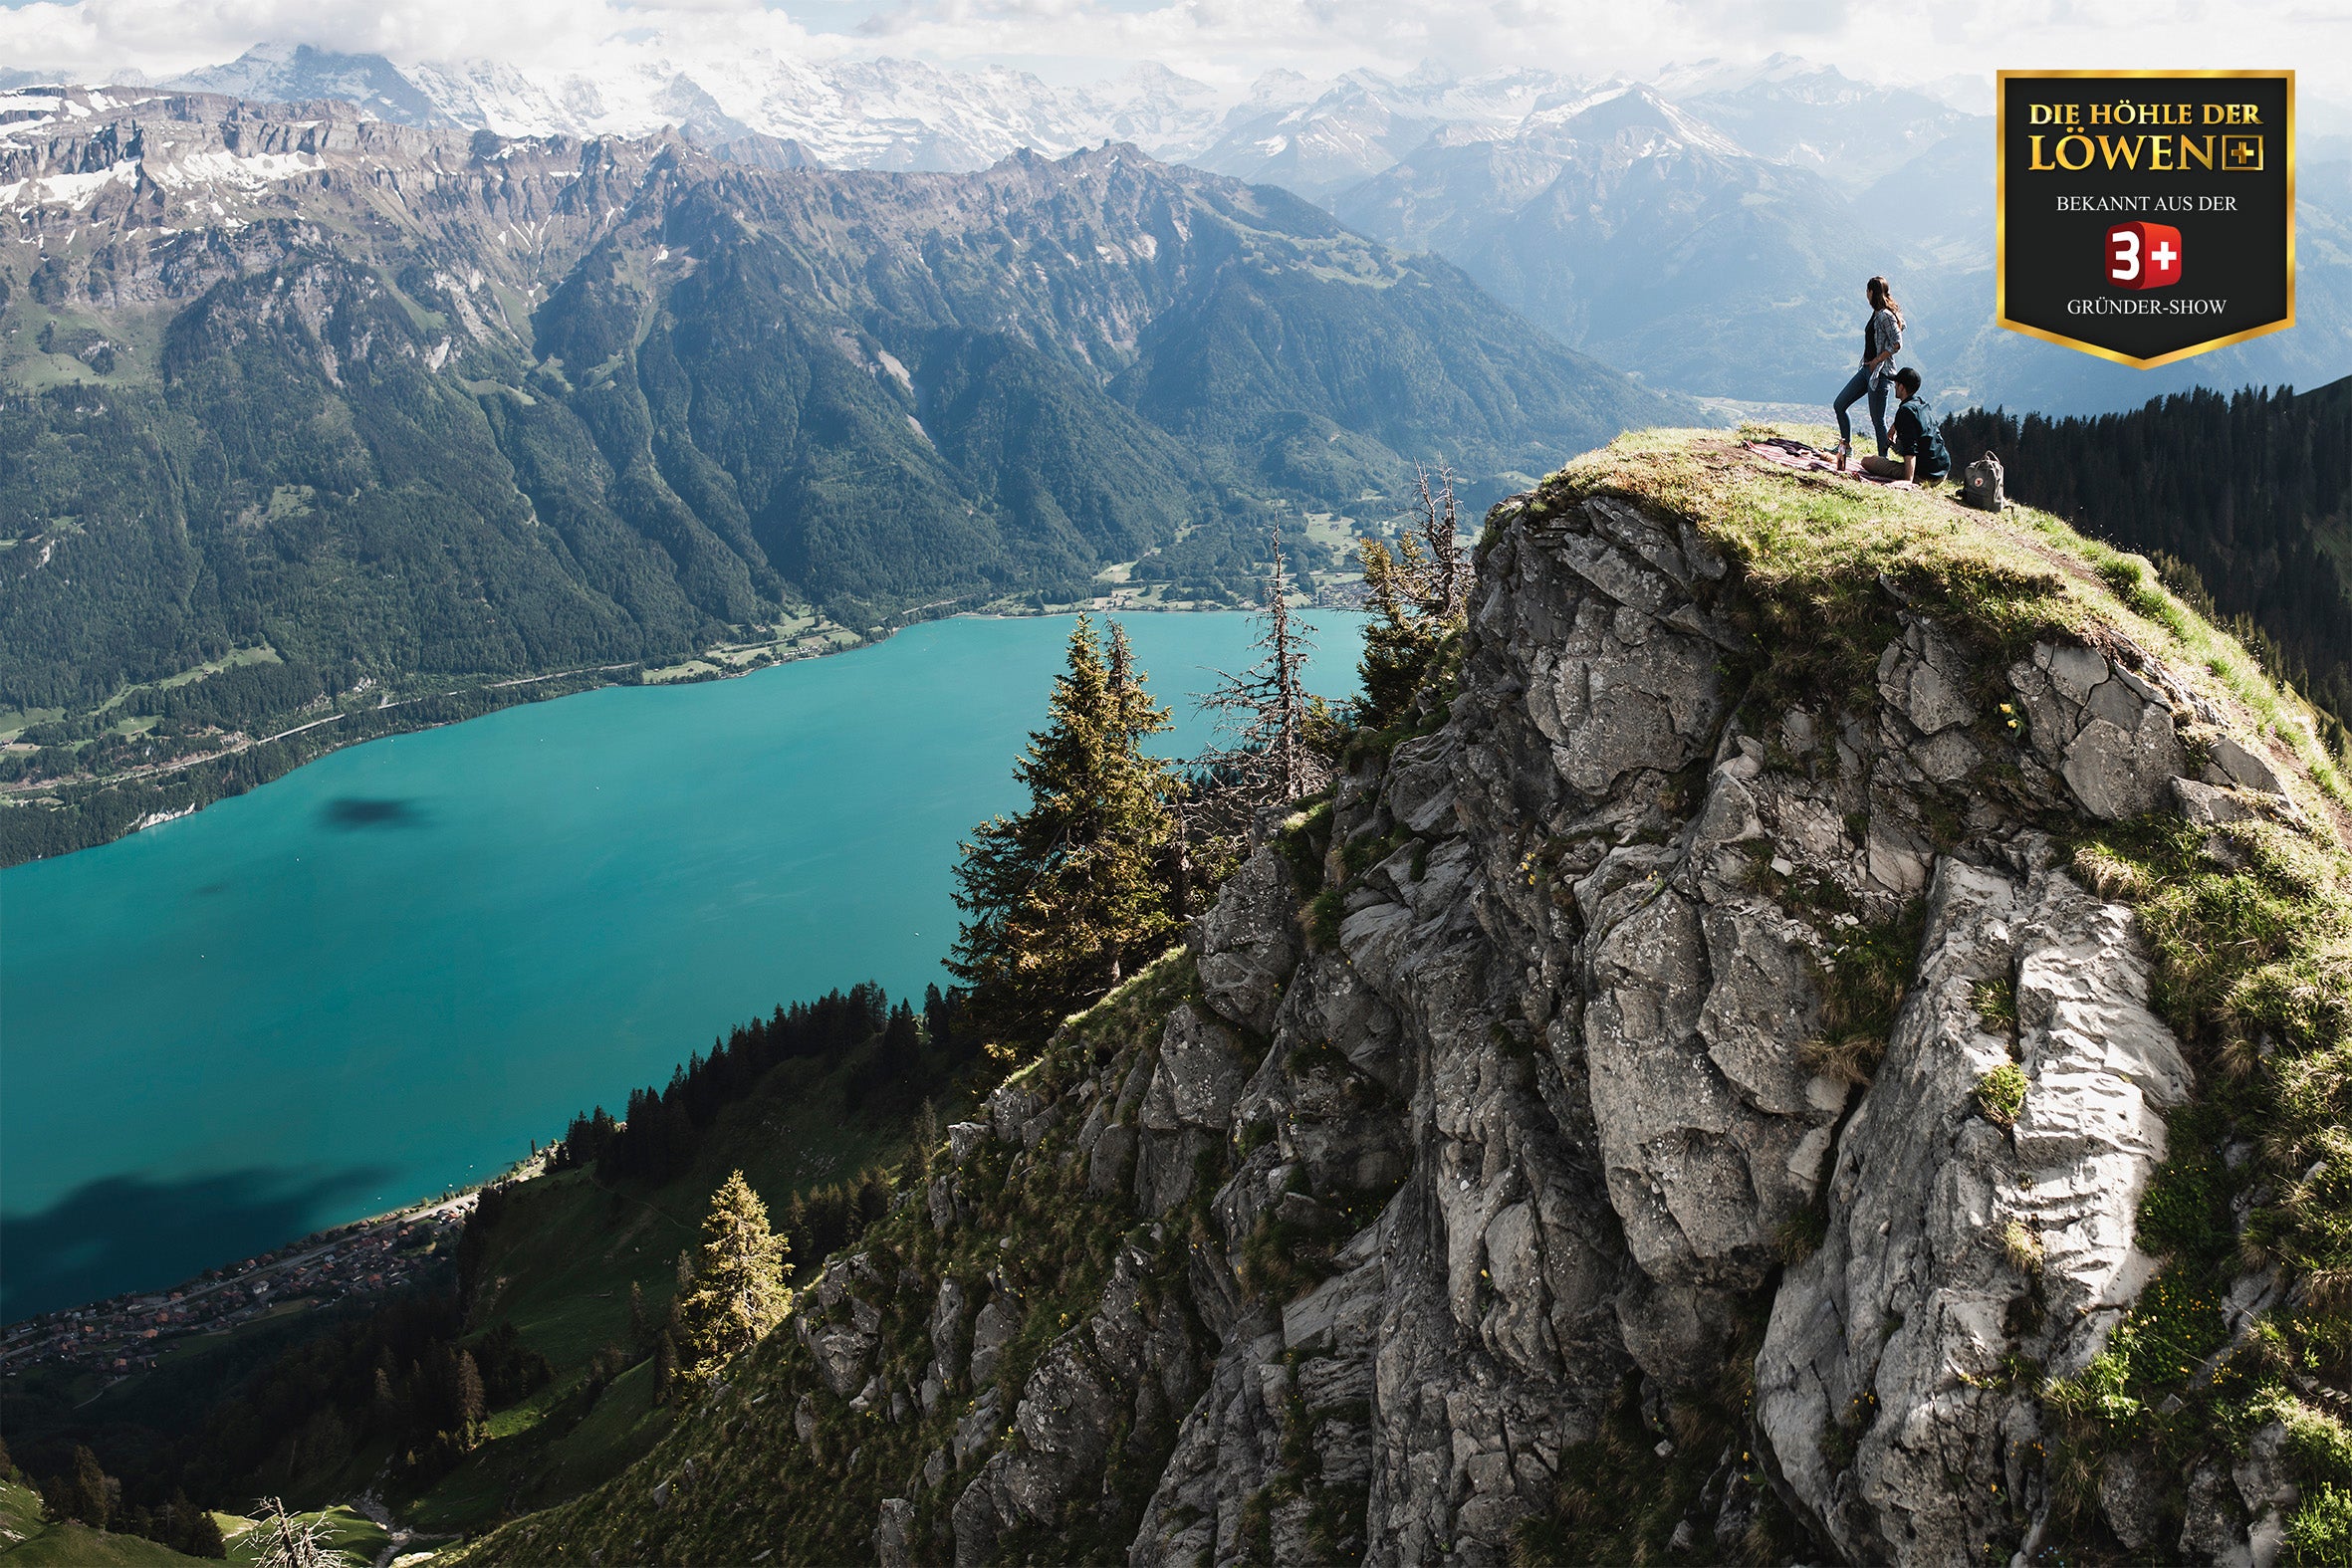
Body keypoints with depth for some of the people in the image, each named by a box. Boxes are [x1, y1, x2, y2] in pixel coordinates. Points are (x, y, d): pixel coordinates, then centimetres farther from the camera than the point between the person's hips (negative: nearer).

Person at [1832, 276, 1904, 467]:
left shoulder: (1886, 316, -15)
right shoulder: (1876, 314, 13)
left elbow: (1897, 344, -21)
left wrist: (1876, 361, -16)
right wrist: (1869, 362, 10)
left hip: (1879, 371, -10)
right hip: (1867, 369, 10)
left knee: (1878, 419, -4)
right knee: (1839, 405, 9)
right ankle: (1846, 447, 19)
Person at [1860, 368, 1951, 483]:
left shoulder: (1906, 410, -17)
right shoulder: (1923, 403, 10)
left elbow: (1911, 450, -26)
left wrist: (1909, 481, -32)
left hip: (1923, 476, -9)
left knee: (1866, 460, -8)